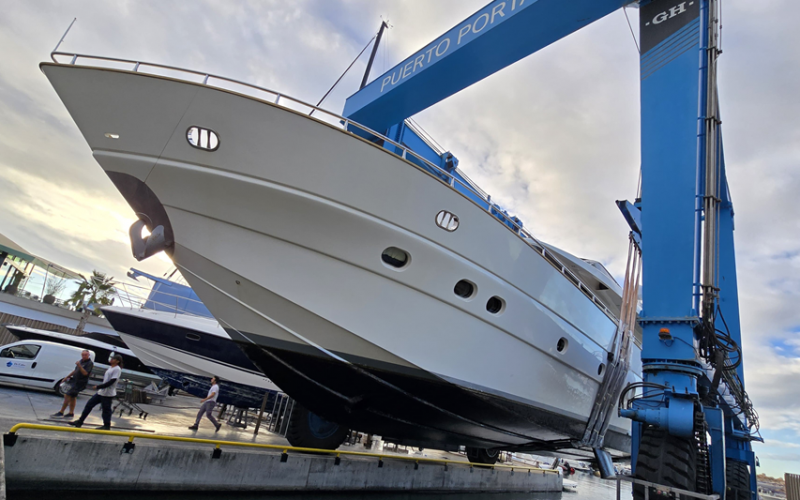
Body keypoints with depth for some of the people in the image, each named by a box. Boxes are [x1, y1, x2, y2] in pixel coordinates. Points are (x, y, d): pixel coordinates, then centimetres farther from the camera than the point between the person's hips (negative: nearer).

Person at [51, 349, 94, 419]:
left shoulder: (90, 363, -16)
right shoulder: (81, 361, 10)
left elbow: (85, 373, -24)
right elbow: (75, 370, 21)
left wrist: (79, 366, -31)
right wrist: (67, 377, 21)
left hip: (80, 383, -9)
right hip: (75, 381, 9)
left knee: (67, 395, -9)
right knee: (72, 397, 14)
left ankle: (61, 412, -1)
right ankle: (71, 413, 22)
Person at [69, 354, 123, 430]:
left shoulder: (117, 369, -15)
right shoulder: (111, 368, 16)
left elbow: (111, 382, -21)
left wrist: (98, 387, -18)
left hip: (108, 394, -10)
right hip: (101, 392, 10)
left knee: (106, 409, -1)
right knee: (89, 404, 11)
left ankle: (107, 426, 12)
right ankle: (80, 421, 20)